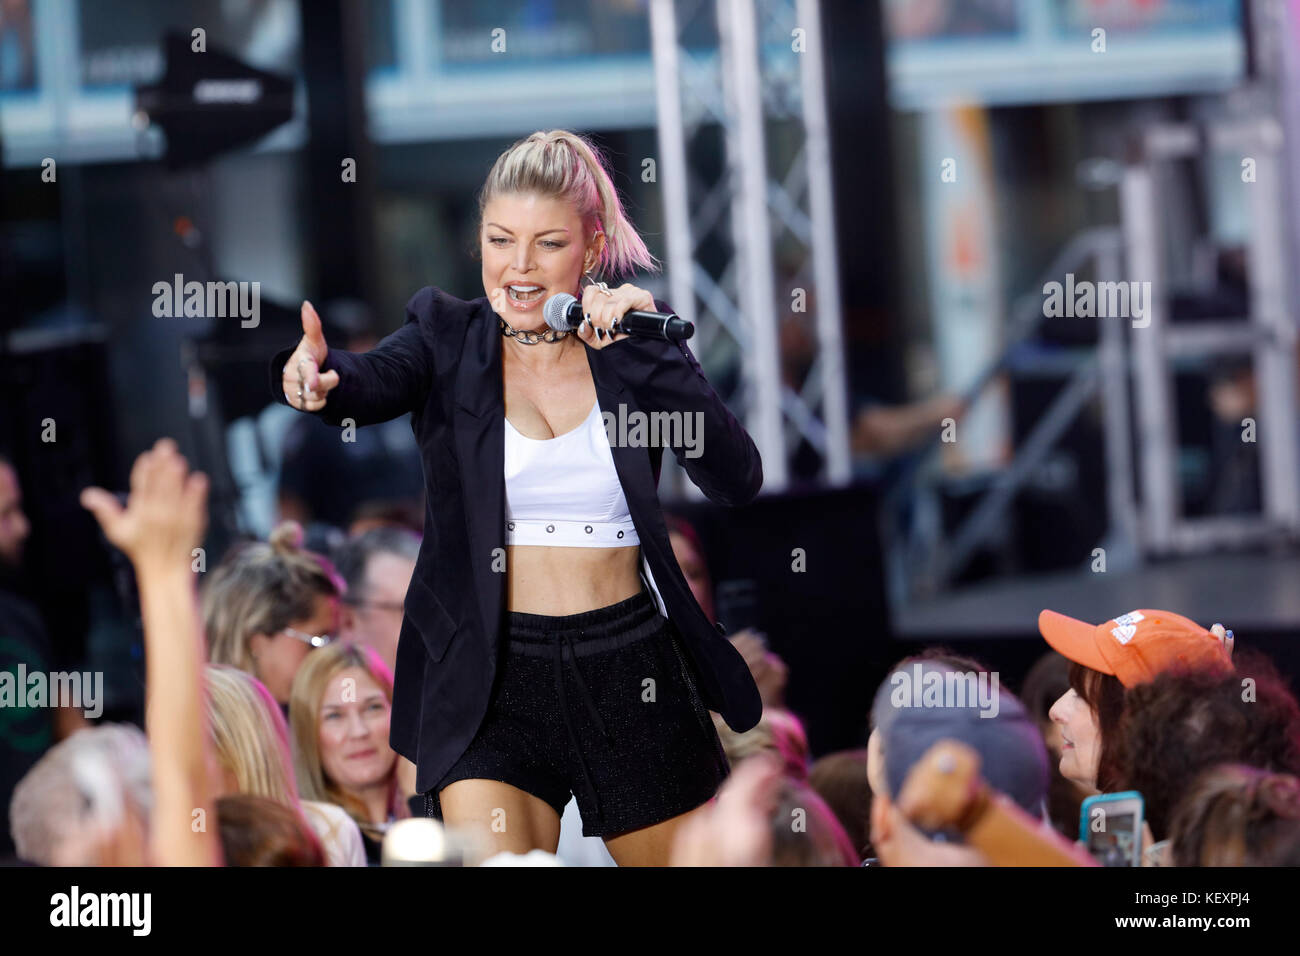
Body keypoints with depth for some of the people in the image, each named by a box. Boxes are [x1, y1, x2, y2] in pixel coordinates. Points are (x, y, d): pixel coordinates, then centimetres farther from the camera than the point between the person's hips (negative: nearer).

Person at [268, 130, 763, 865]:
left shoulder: (631, 340, 2)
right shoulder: (448, 340, 2)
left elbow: (738, 482, -9)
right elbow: (372, 384, -21)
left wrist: (652, 350, -18)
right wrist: (316, 374, -44)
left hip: (634, 672, 2)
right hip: (493, 678, -2)